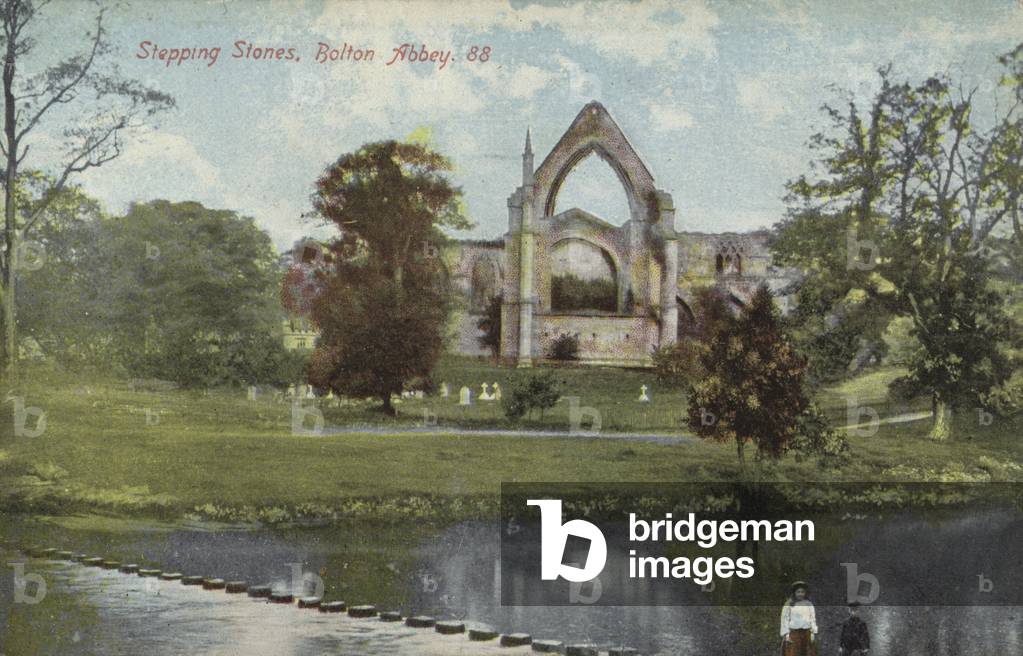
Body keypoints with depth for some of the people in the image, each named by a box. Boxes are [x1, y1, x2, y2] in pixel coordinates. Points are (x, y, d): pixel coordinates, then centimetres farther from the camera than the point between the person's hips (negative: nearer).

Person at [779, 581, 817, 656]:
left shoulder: (809, 604, 10)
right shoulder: (789, 605, 1)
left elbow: (813, 619, 10)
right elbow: (785, 619, -1)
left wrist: (813, 633, 1)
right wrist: (786, 634, -8)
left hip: (807, 633, 3)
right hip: (793, 633, -3)